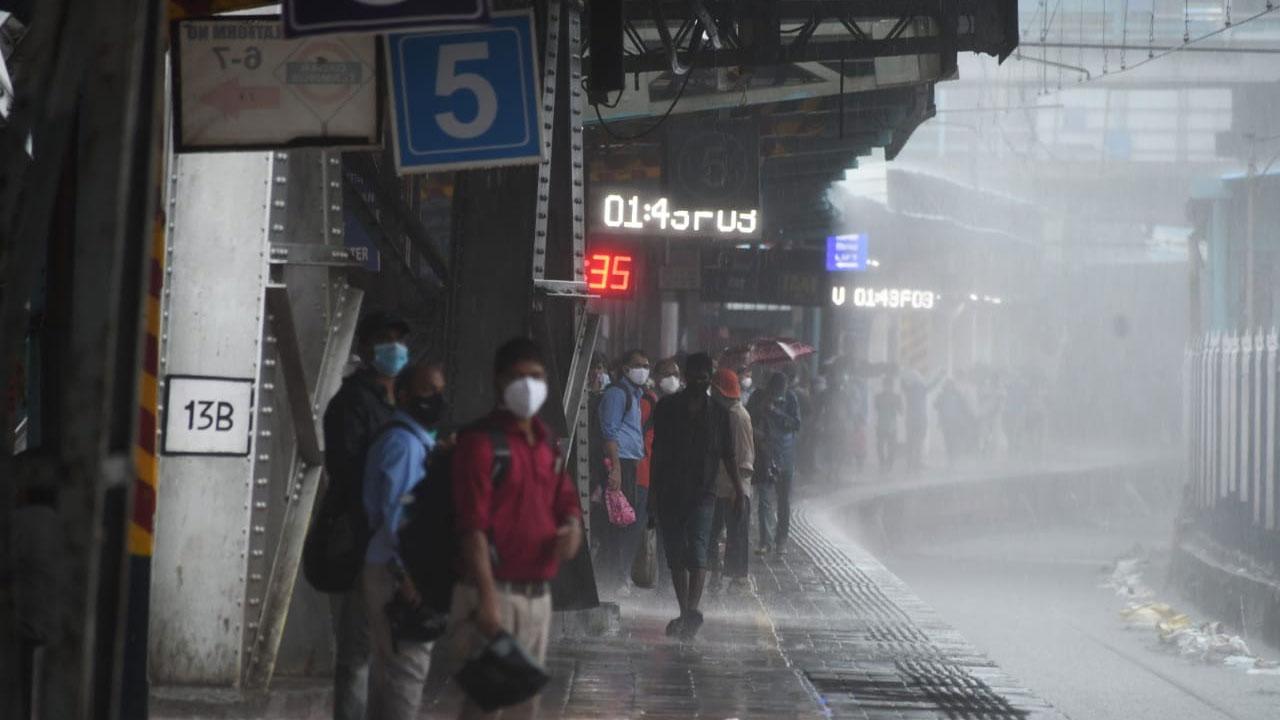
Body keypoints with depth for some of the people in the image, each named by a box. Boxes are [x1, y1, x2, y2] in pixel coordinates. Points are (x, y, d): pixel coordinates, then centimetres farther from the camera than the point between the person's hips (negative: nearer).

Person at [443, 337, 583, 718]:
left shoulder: (546, 441, 14)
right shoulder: (480, 441, -10)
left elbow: (565, 499, 23)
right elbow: (472, 525, -17)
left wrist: (573, 527, -3)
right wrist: (487, 597, -24)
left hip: (538, 595, 8)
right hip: (496, 593, -8)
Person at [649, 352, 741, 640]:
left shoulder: (718, 413, 7)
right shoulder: (667, 408, 7)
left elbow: (728, 455, 10)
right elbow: (658, 451, 9)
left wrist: (740, 490, 2)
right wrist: (653, 490, 5)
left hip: (702, 493, -2)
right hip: (670, 493, 2)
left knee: (697, 550, -17)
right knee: (676, 555, 6)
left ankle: (692, 609, -27)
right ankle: (686, 613, 14)